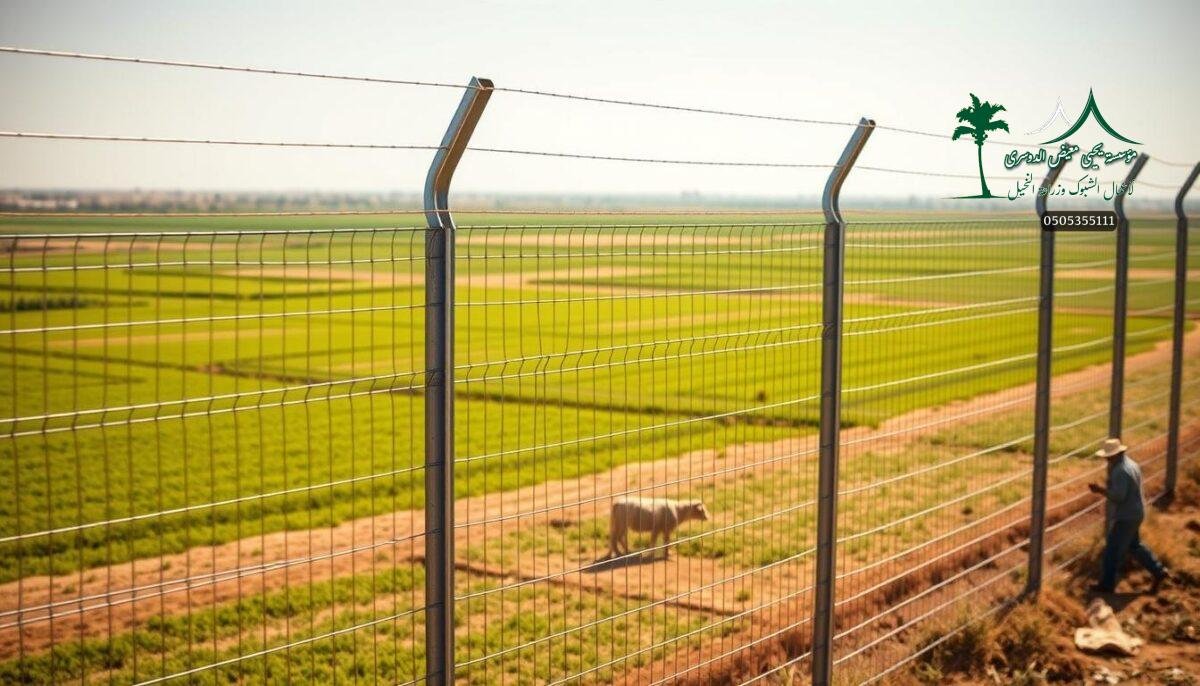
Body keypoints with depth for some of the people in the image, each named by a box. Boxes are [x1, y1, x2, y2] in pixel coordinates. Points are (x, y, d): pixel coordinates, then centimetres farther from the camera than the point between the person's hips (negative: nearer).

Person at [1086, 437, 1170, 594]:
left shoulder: (1120, 471, -25)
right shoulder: (1131, 464, 8)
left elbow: (1118, 495, -28)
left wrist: (1101, 490, -21)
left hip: (1126, 518, -10)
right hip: (1134, 514, 10)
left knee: (1112, 550, 0)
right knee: (1134, 545, 24)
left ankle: (1107, 584, 9)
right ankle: (1159, 571, 27)